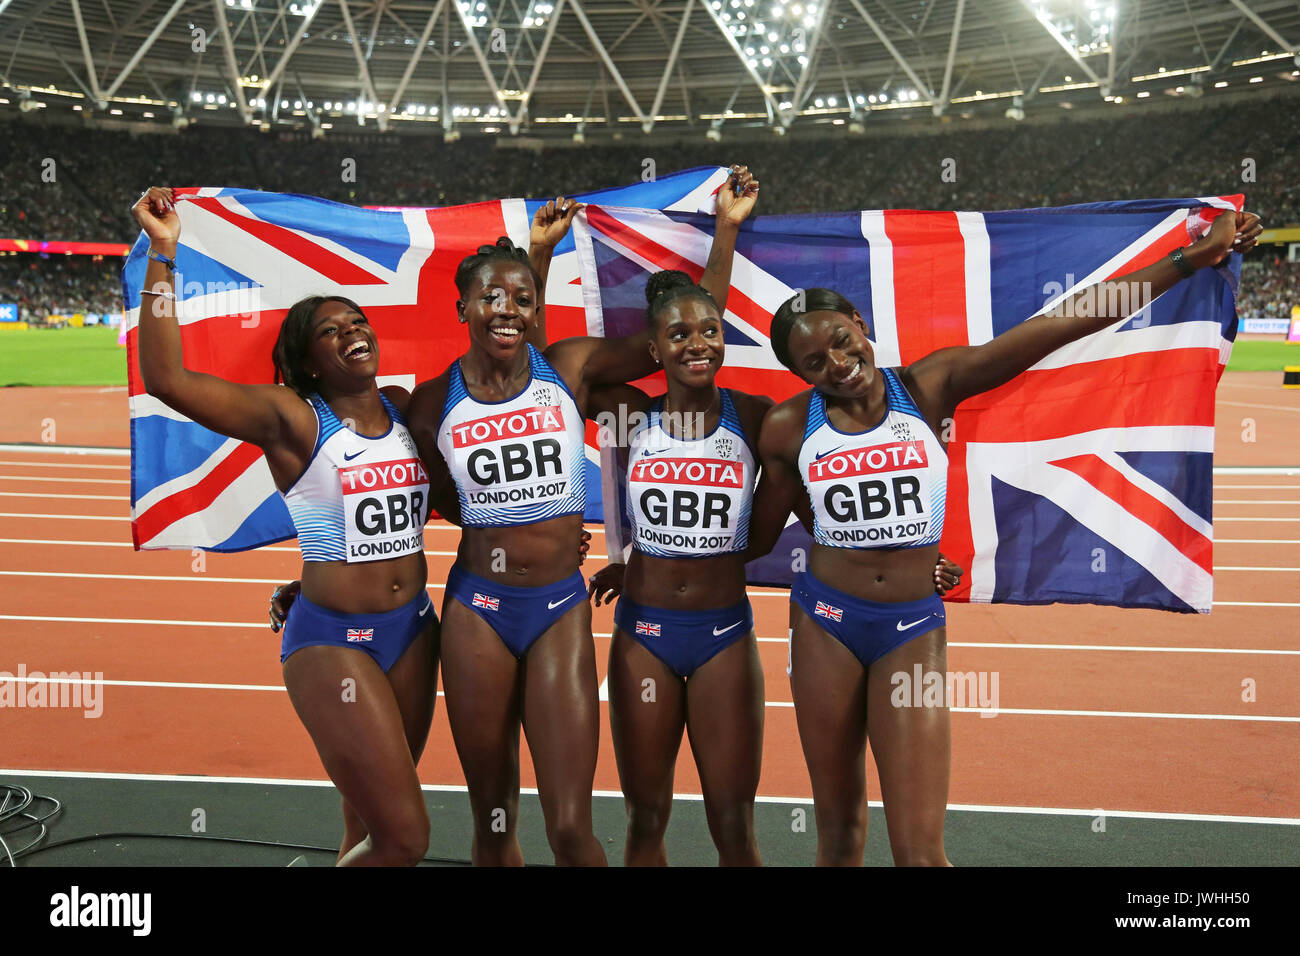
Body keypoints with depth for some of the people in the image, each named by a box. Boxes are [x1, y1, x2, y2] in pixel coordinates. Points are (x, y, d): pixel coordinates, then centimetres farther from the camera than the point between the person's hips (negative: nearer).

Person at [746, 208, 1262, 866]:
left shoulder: (929, 385, -6)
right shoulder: (788, 428, -3)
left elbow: (1061, 324, -11)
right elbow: (758, 537, 10)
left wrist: (1191, 259, -12)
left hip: (914, 626, -1)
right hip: (826, 620, 1)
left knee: (919, 850, -2)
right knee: (839, 829, 14)